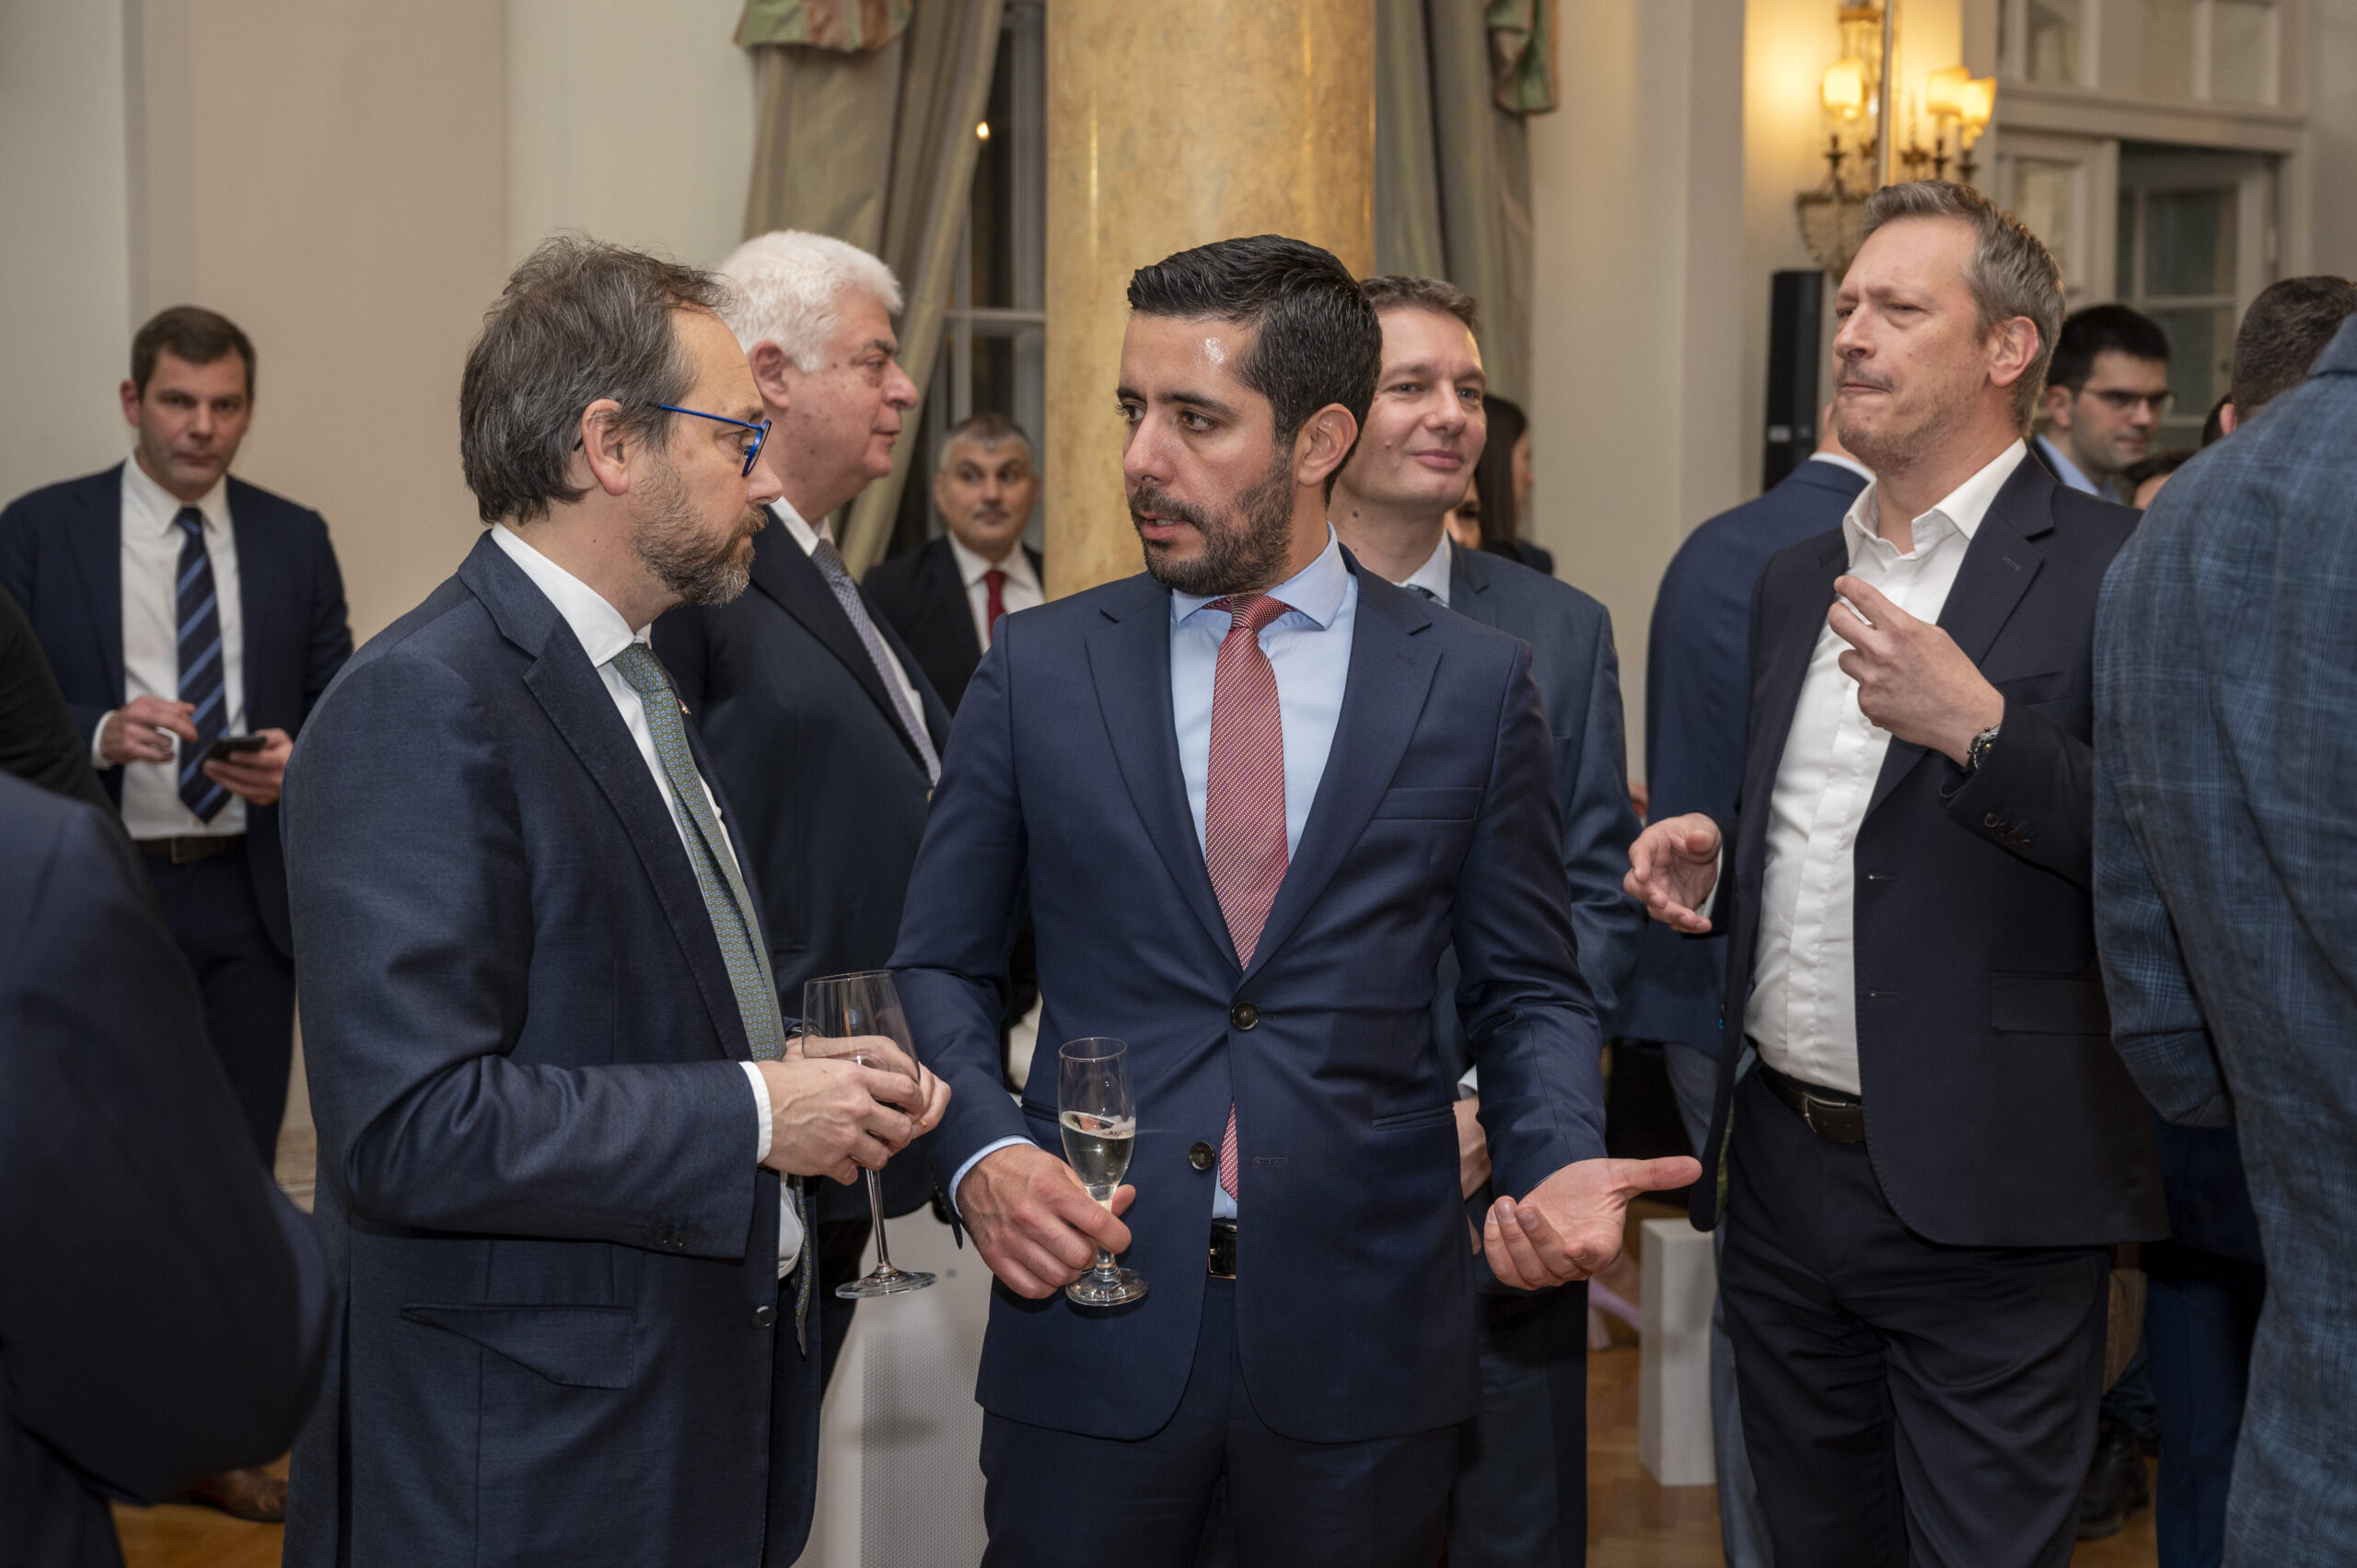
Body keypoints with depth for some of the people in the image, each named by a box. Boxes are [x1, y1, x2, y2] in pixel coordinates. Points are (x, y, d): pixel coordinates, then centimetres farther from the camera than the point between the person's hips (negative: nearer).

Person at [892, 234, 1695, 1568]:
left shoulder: (1475, 682, 2)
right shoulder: (1038, 669, 3)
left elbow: (1531, 991, 7)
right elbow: (942, 966, 7)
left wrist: (1563, 1163, -12)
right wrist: (986, 1149, -11)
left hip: (1365, 1346, 0)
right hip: (1093, 1326, 1)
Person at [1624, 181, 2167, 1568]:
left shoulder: (2111, 568, -9)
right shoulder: (1797, 579, 14)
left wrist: (1982, 727, -25)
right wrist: (1713, 862, 4)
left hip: (1984, 1196, -7)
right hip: (1783, 1177, 7)